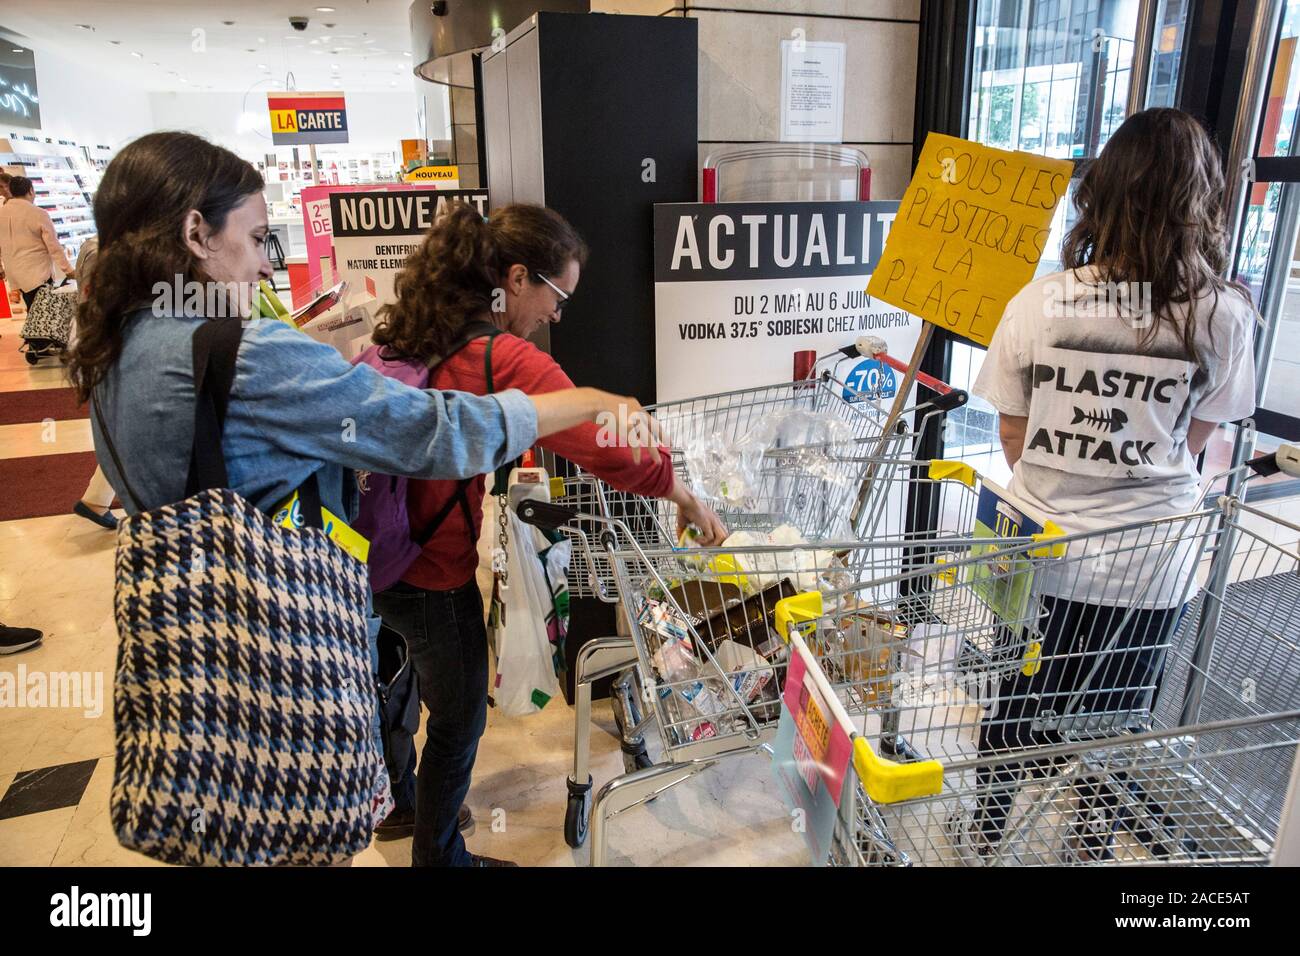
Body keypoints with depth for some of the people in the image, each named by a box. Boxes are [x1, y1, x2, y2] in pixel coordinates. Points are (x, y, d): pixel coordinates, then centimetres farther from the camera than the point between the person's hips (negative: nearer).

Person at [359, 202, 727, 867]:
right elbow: (609, 451, -31)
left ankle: (396, 806, 55)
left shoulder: (405, 329, -1)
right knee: (459, 718, 15)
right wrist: (683, 496, -14)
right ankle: (438, 854, 36)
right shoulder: (508, 362, -26)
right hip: (432, 571, -9)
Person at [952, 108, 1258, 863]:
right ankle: (1092, 847, 41)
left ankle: (984, 835, 40)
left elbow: (1014, 435, -5)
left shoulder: (1038, 304, -13)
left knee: (1014, 702, 20)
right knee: (1112, 718, 21)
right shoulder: (1222, 314, -12)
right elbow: (1194, 441, -1)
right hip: (1149, 559, 1)